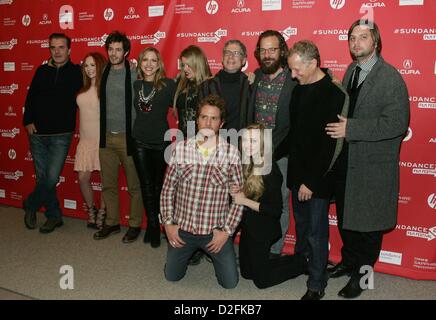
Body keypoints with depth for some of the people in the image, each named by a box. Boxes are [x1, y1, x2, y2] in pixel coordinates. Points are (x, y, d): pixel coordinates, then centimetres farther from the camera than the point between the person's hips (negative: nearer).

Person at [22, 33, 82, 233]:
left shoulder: (77, 72, -3)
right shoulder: (42, 71, 7)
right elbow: (30, 97, 11)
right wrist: (28, 121, 3)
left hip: (61, 135, -3)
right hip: (38, 134, 4)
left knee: (52, 178, -8)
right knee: (42, 178, 8)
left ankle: (30, 205, 19)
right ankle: (54, 216, 24)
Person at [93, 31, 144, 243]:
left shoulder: (134, 75, -7)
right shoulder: (104, 74, 8)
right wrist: (101, 132, 13)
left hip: (127, 137, -5)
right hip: (106, 137, 5)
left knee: (134, 185, 3)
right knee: (108, 184, 12)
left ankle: (135, 225, 17)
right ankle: (112, 223, 26)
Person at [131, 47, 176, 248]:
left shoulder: (168, 84, -7)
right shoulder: (135, 85, 5)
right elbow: (132, 110, 15)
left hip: (160, 142, -3)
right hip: (139, 142, 3)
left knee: (158, 184, 8)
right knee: (146, 184, 8)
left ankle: (155, 226, 23)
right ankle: (153, 226, 20)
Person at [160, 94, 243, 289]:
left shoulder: (231, 153, -10)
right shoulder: (181, 149, -6)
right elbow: (168, 189, 2)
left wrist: (226, 231, -8)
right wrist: (168, 223, -2)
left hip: (216, 231, -1)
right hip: (182, 229, 2)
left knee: (230, 282, 4)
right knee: (172, 276, 14)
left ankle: (214, 254, 34)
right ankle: (192, 252, 43)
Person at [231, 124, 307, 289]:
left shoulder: (270, 171, -23)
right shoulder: (248, 165, 1)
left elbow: (276, 210, -24)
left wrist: (245, 201, -22)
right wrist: (238, 193, -8)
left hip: (263, 231, -8)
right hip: (248, 227, 8)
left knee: (261, 280, 8)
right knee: (246, 273, 20)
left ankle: (302, 261, 21)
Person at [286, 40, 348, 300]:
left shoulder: (334, 95, -16)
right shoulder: (299, 90, 6)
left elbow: (330, 144, -18)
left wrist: (311, 181, -17)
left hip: (318, 177, -6)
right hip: (297, 172, 6)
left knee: (316, 232, 5)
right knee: (301, 226, 19)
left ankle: (317, 284, 22)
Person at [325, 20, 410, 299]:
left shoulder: (390, 77, -15)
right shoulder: (351, 71, 8)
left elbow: (397, 123, -22)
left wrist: (350, 128, -25)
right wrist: (338, 126, 1)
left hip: (374, 164, -7)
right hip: (347, 160, 7)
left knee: (368, 222, 8)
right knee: (345, 216, 19)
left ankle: (362, 273, 27)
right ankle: (349, 260, 40)